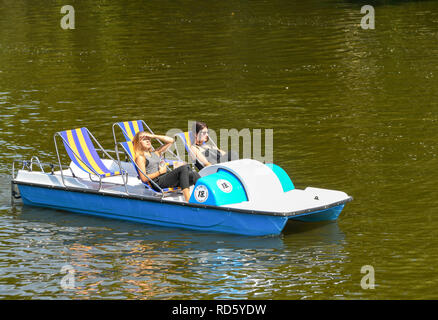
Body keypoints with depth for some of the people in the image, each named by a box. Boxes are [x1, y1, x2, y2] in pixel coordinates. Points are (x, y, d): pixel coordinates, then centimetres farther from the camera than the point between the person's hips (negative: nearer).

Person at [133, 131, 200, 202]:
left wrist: (154, 136, 16)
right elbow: (144, 178, -6)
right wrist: (160, 172, -7)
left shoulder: (155, 153, 25)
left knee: (193, 175, -17)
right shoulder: (140, 158, 4)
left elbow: (170, 140, 24)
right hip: (157, 182, -7)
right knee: (184, 168, -27)